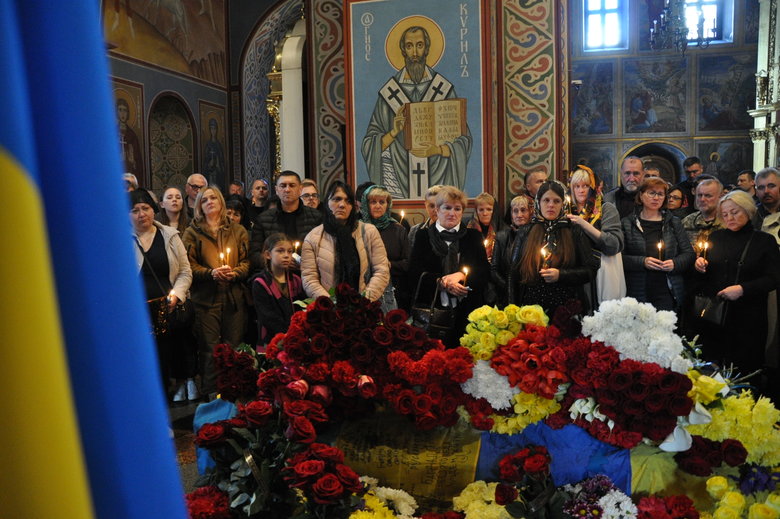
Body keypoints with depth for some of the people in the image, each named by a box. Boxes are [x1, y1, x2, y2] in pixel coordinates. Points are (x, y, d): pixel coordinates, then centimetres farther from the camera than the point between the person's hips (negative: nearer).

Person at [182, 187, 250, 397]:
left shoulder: (238, 230, 13)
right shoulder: (193, 232, 8)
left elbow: (246, 261, 8)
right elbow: (189, 265, 0)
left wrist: (234, 273, -12)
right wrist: (211, 273, -16)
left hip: (234, 298, 2)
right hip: (206, 298, -2)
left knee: (234, 347, 3)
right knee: (210, 349, -3)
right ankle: (210, 395, 7)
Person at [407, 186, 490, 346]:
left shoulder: (473, 236, 13)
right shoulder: (423, 237, 10)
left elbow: (485, 273, 4)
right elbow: (414, 274, 0)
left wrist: (460, 276, -13)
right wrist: (442, 282, -15)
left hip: (467, 312, 1)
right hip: (432, 310, -1)